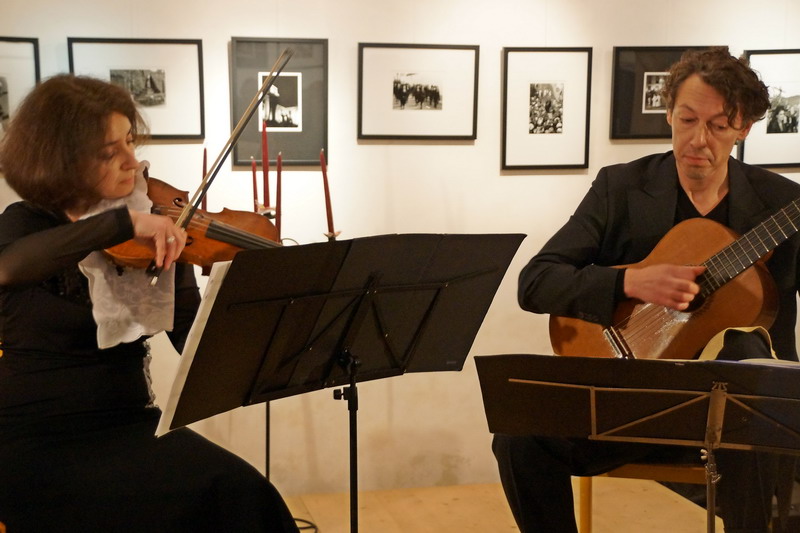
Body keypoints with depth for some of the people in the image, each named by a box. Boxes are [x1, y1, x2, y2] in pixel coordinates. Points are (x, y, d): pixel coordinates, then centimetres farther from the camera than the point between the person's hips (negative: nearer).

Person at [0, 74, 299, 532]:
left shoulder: (156, 235, 5)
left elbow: (195, 340, -1)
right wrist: (123, 223, -36)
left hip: (131, 425, 4)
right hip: (37, 442, -3)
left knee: (239, 491, -23)